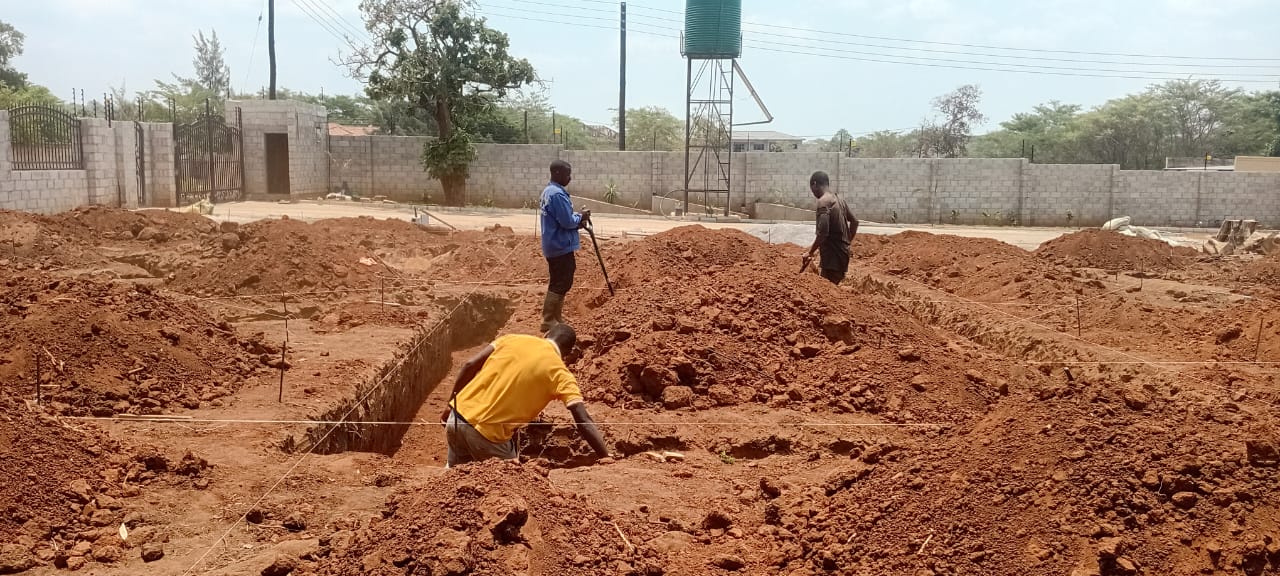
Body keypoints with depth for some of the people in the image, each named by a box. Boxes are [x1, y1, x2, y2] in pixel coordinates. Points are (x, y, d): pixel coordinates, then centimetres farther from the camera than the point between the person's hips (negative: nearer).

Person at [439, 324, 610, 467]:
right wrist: (608, 459, -15)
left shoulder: (513, 338, 7)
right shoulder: (558, 373, -6)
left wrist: (450, 404, 15)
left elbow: (469, 366, 4)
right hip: (488, 434, -5)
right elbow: (583, 421, -14)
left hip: (458, 416, 5)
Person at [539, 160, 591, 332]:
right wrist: (581, 217, -5)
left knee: (558, 282, 16)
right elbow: (567, 221, -23)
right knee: (561, 284, -6)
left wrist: (577, 221, 6)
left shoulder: (549, 191, 13)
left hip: (555, 245, 11)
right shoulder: (557, 194, -21)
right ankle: (548, 321, -4)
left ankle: (555, 317, 23)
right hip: (561, 246, -11)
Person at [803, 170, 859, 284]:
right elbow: (854, 222, 23)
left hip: (832, 256, -9)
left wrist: (810, 252, -15)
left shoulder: (823, 201, -14)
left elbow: (823, 232, -23)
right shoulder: (839, 199, 13)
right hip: (842, 252, 9)